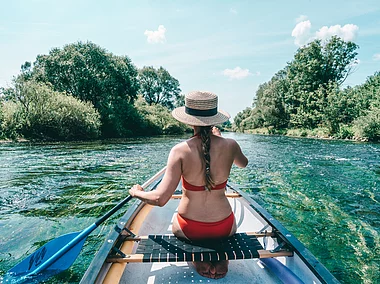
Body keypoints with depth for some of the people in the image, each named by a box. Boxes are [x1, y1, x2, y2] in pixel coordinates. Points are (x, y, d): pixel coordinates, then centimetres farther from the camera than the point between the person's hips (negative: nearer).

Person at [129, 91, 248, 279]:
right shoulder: (230, 145, -14)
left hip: (189, 229, -1)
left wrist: (137, 193, -2)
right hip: (224, 228, 2)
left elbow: (160, 199, -22)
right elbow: (243, 163, 12)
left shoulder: (180, 150, -21)